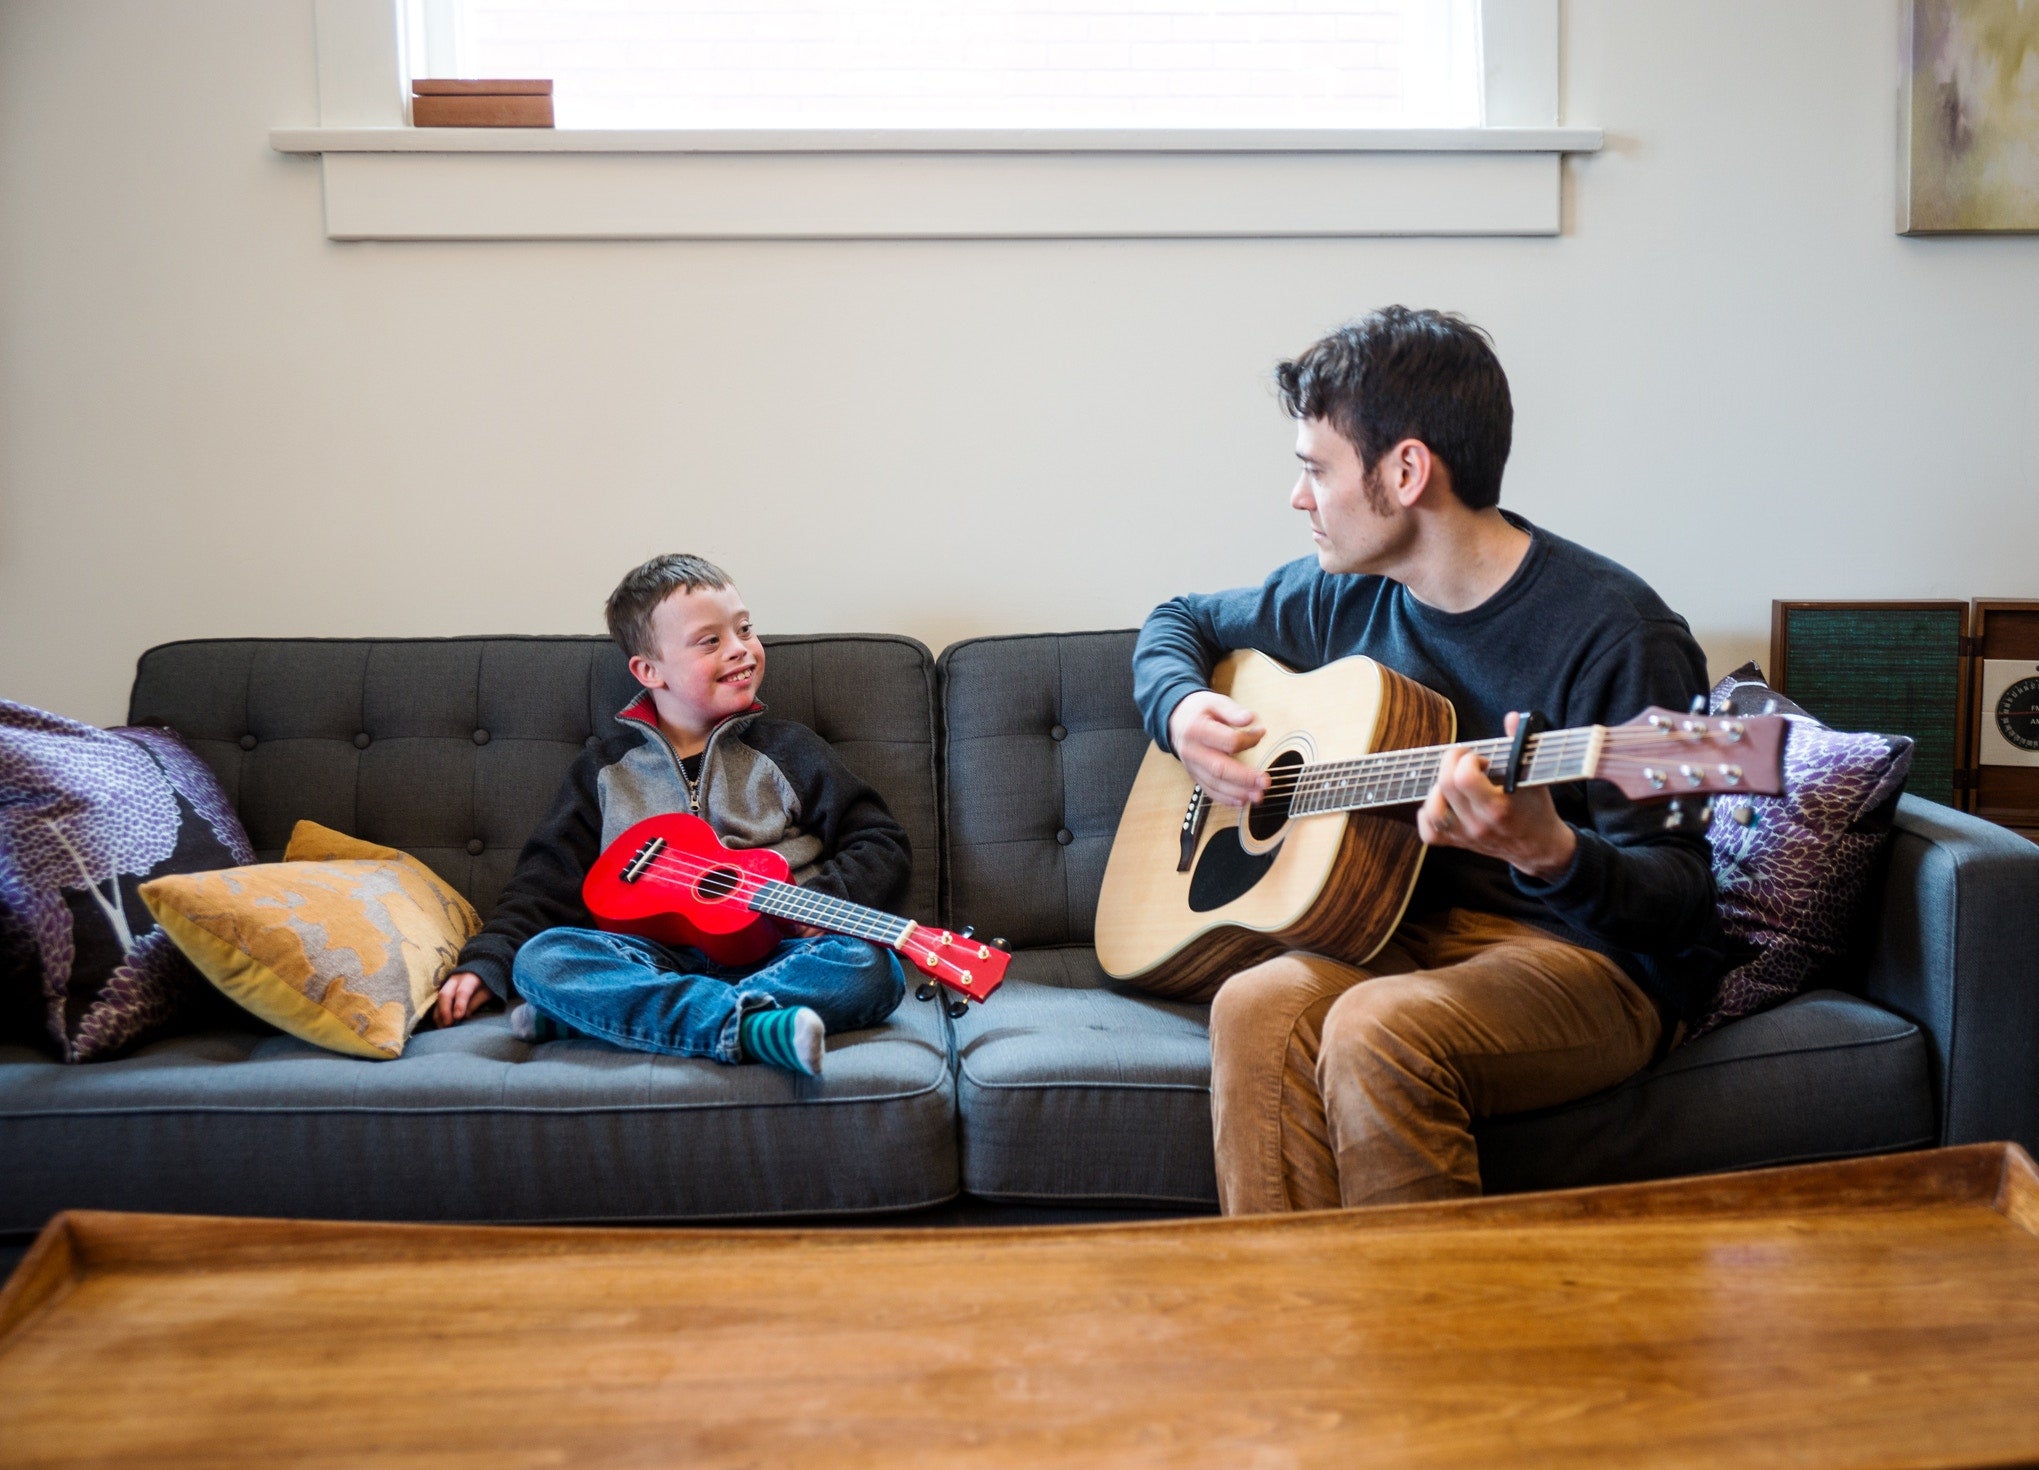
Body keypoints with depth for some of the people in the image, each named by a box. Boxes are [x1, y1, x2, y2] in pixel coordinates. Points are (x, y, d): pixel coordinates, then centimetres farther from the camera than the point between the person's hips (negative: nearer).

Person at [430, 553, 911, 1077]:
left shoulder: (787, 749, 14)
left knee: (871, 967, -31)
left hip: (767, 955, 0)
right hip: (652, 958, 1)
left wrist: (826, 899, -7)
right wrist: (485, 963, 1)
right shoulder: (607, 770, 18)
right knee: (540, 957, -27)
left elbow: (884, 844, 12)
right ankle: (755, 1028, -43)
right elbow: (550, 879, 15)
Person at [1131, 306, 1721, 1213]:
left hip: (1598, 961, -5)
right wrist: (1182, 710, 1)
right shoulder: (1348, 595, 6)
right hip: (1417, 932, 6)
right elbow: (1182, 621, 24)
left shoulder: (1614, 634, -15)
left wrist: (1549, 854, -38)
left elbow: (1675, 898, -16)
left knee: (1379, 1029, -34)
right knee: (1259, 1007, -27)